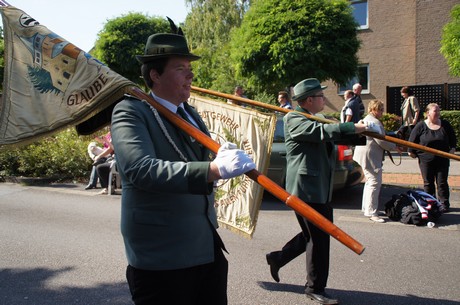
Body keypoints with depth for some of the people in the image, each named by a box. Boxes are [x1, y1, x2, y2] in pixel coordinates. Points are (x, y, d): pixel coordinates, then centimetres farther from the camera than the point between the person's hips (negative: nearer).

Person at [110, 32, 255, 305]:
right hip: (161, 258, -7)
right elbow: (141, 169, -29)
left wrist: (222, 158, 3)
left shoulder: (191, 113, 12)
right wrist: (214, 169, -38)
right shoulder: (130, 112, -12)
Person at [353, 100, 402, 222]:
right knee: (375, 182, -10)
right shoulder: (374, 122, -17)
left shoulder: (367, 119, 18)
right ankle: (371, 212, -8)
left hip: (366, 155, 12)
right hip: (370, 157, -12)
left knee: (370, 182, 19)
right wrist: (395, 147, -5)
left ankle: (367, 208, 27)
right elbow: (381, 141, -19)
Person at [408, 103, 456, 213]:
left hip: (442, 160, 1)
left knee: (442, 183, 6)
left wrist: (452, 149, 3)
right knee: (428, 183, 9)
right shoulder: (420, 126, -6)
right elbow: (412, 140, -2)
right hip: (426, 160, -1)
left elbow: (453, 138, 12)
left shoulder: (445, 125, 2)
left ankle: (444, 204, 16)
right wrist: (411, 151, -2)